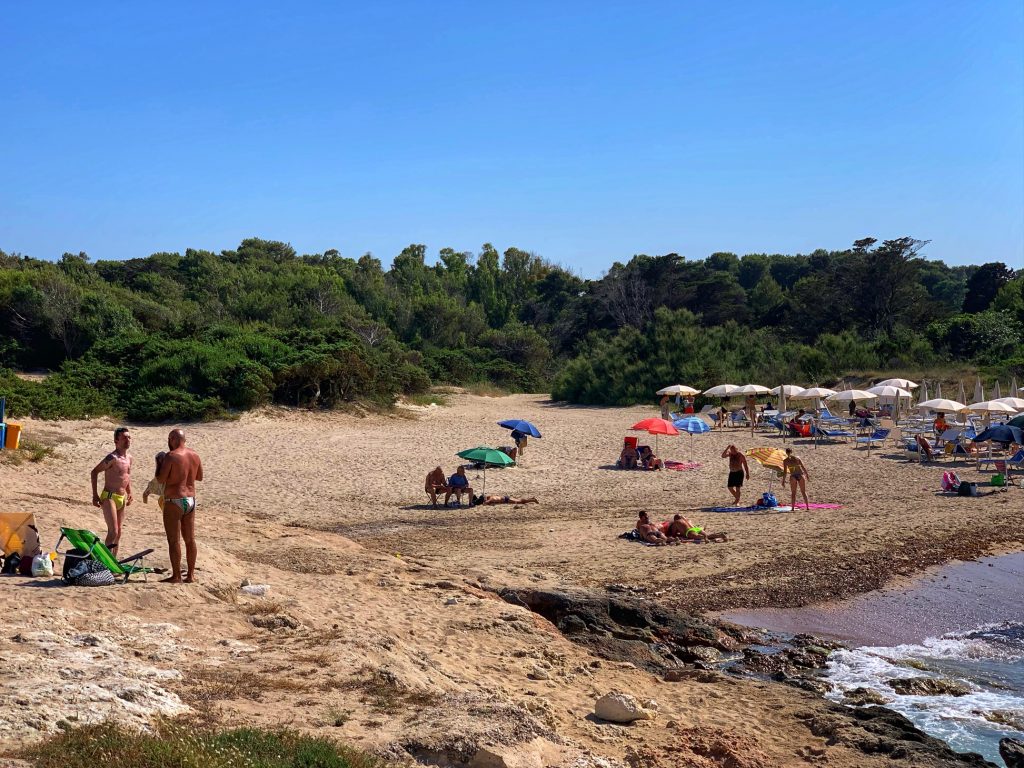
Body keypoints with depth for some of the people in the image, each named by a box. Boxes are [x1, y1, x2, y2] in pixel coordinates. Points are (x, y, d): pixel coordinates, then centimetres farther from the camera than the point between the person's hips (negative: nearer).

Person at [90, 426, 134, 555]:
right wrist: (95, 495, -14)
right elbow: (94, 472, -12)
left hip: (122, 498, 8)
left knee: (118, 532, 12)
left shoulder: (129, 458, 9)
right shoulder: (112, 458, -15)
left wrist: (129, 494, 17)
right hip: (109, 497, -8)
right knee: (113, 532, -14)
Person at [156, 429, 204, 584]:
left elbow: (160, 479, -13)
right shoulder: (195, 455, 6)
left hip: (174, 502, -7)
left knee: (173, 540, -1)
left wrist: (159, 465, 3)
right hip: (191, 500, 7)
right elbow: (200, 477, 17)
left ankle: (176, 576, 1)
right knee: (190, 539, 12)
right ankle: (191, 574, 17)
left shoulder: (171, 456, -14)